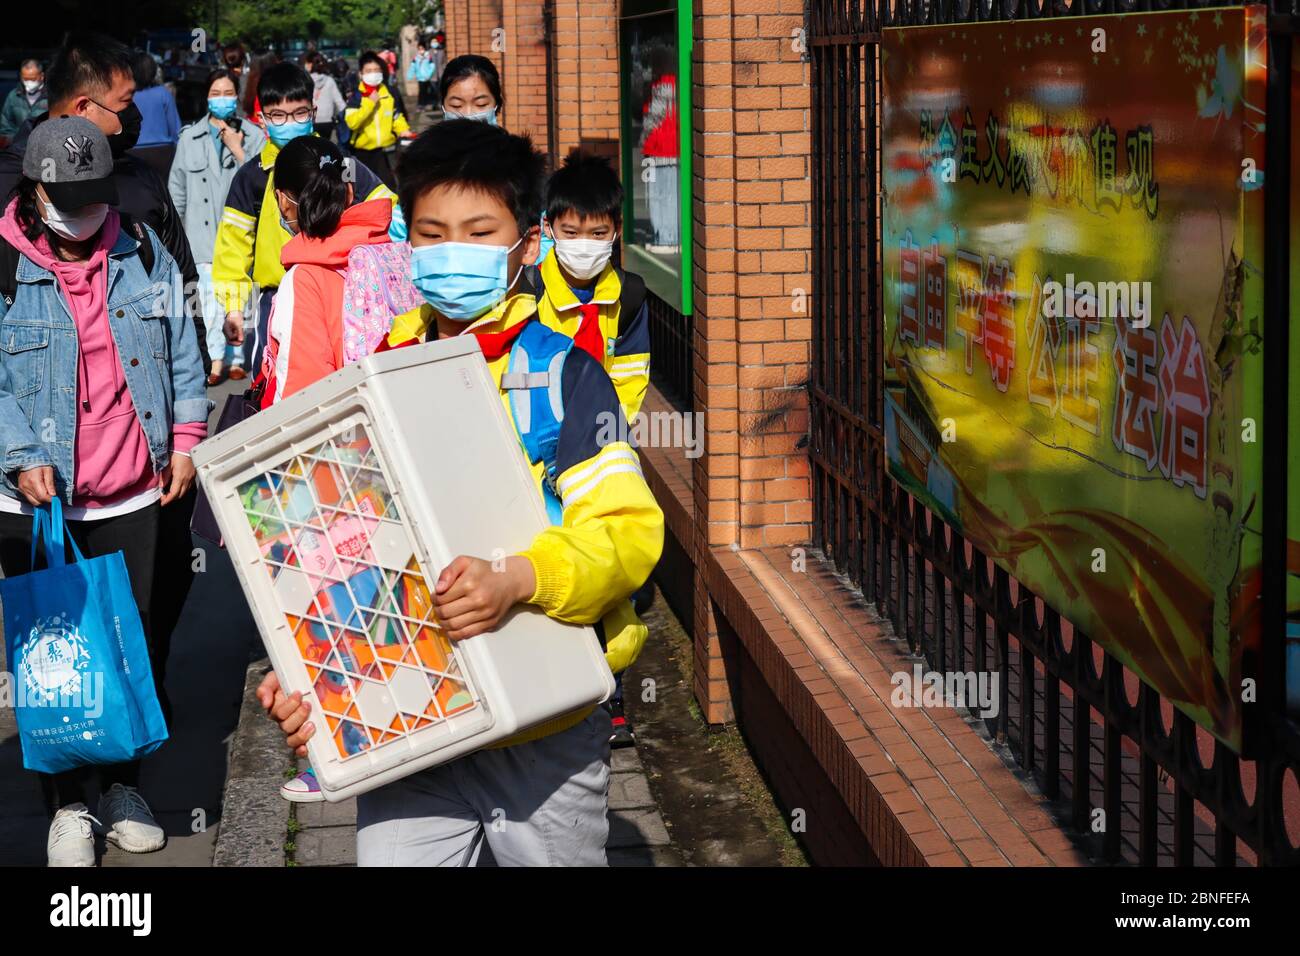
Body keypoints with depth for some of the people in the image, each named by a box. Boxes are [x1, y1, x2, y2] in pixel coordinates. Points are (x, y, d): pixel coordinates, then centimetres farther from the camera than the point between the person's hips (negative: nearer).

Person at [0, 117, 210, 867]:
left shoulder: (145, 256, 4)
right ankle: (69, 805, 17)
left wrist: (186, 438, 2)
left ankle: (124, 784, 27)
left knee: (138, 640, 10)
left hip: (136, 496, 3)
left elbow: (183, 353, 9)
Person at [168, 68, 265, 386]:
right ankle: (215, 359, 2)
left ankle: (236, 358, 11)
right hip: (204, 229, 1)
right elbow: (178, 187, 14)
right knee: (211, 297, -4)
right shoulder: (190, 137, 9)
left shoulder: (254, 137, 5)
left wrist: (238, 151, -10)